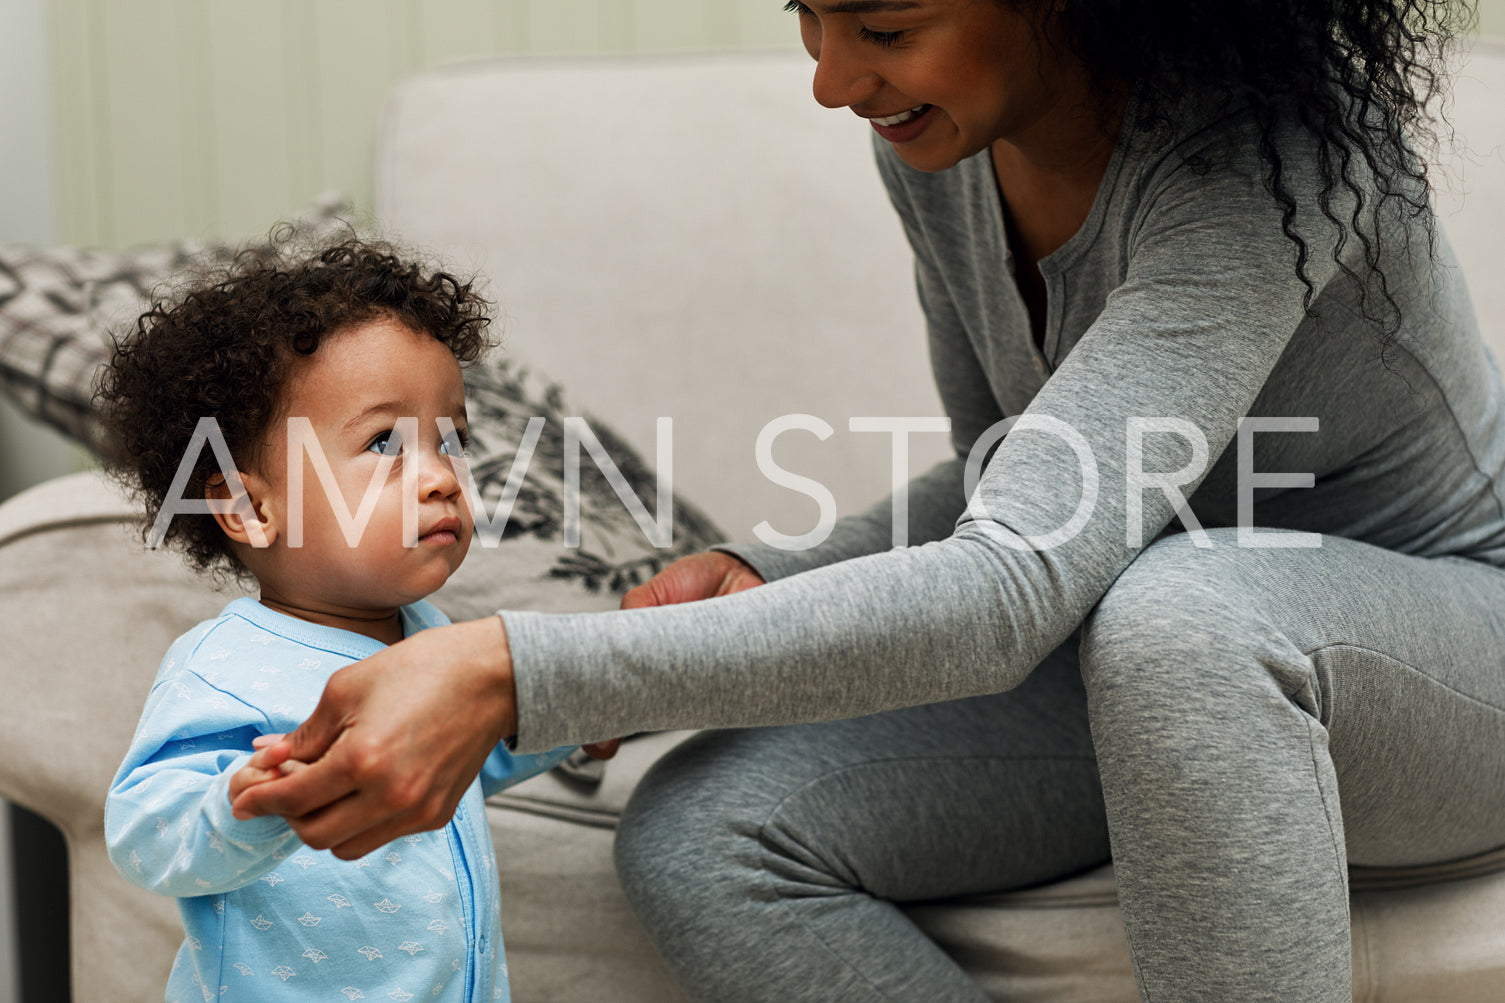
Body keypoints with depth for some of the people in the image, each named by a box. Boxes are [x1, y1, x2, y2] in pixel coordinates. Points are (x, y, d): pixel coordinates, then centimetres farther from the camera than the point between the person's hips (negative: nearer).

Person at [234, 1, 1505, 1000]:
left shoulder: (1247, 163, -31)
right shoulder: (936, 133, -6)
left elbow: (1012, 587, -42)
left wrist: (520, 677, -47)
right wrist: (773, 585, -11)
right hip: (1140, 659, 7)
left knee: (1179, 610, -43)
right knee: (701, 843, -16)